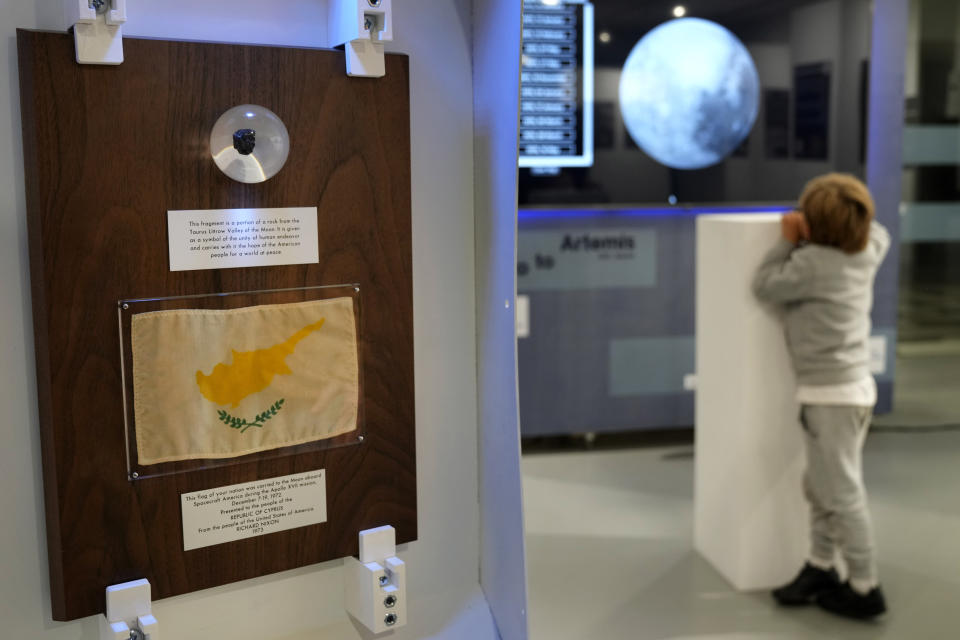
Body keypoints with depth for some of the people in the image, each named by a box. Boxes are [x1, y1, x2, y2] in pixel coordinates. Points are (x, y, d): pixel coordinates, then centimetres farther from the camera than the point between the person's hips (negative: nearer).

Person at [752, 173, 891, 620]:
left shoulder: (812, 263, -19)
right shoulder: (867, 252, 3)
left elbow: (765, 286, -7)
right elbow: (877, 231, 26)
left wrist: (787, 242, -1)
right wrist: (850, 218, 13)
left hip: (831, 394, -9)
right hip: (854, 386, 9)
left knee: (843, 494, 1)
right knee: (820, 487, 19)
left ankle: (865, 589, 11)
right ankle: (820, 568, 29)